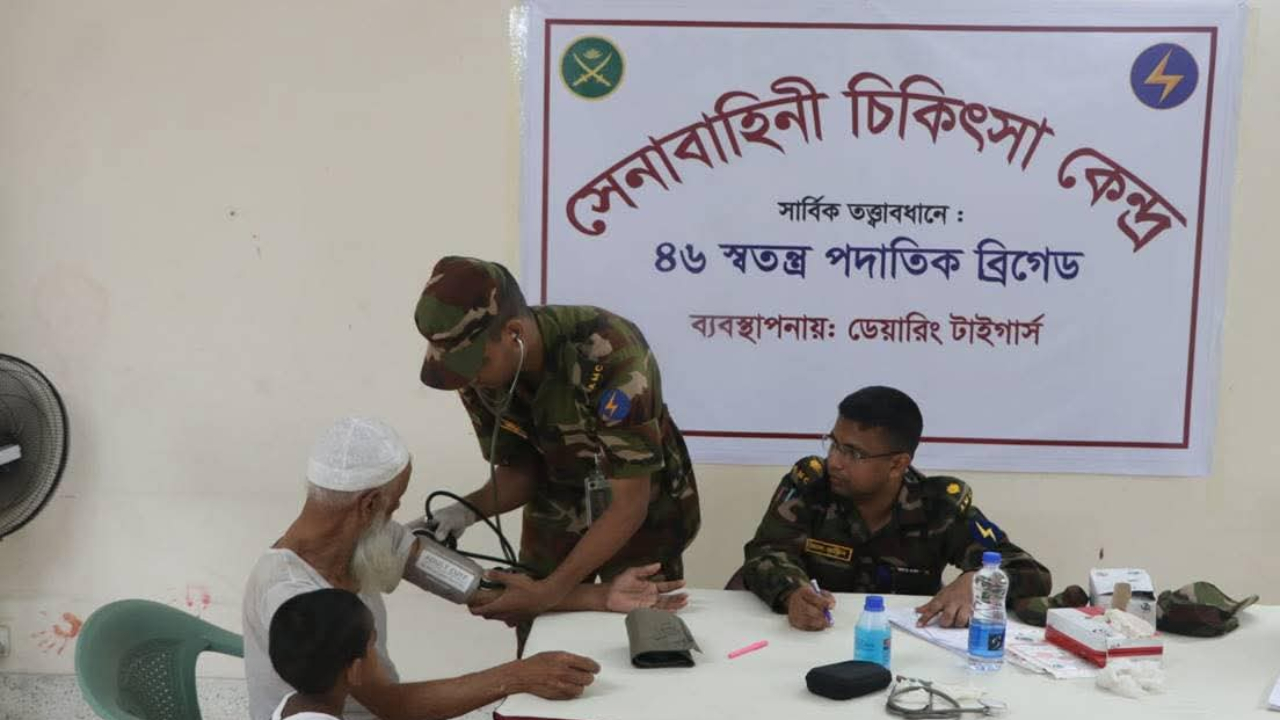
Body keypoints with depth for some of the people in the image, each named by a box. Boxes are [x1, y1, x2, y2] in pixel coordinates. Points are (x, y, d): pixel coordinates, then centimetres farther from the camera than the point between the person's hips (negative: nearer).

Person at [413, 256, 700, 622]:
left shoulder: (611, 356, -35)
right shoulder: (479, 374, -17)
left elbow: (630, 504, -30)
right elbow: (520, 471, -4)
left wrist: (552, 590, -34)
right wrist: (467, 511, -23)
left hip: (639, 519, -4)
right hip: (555, 518, 4)